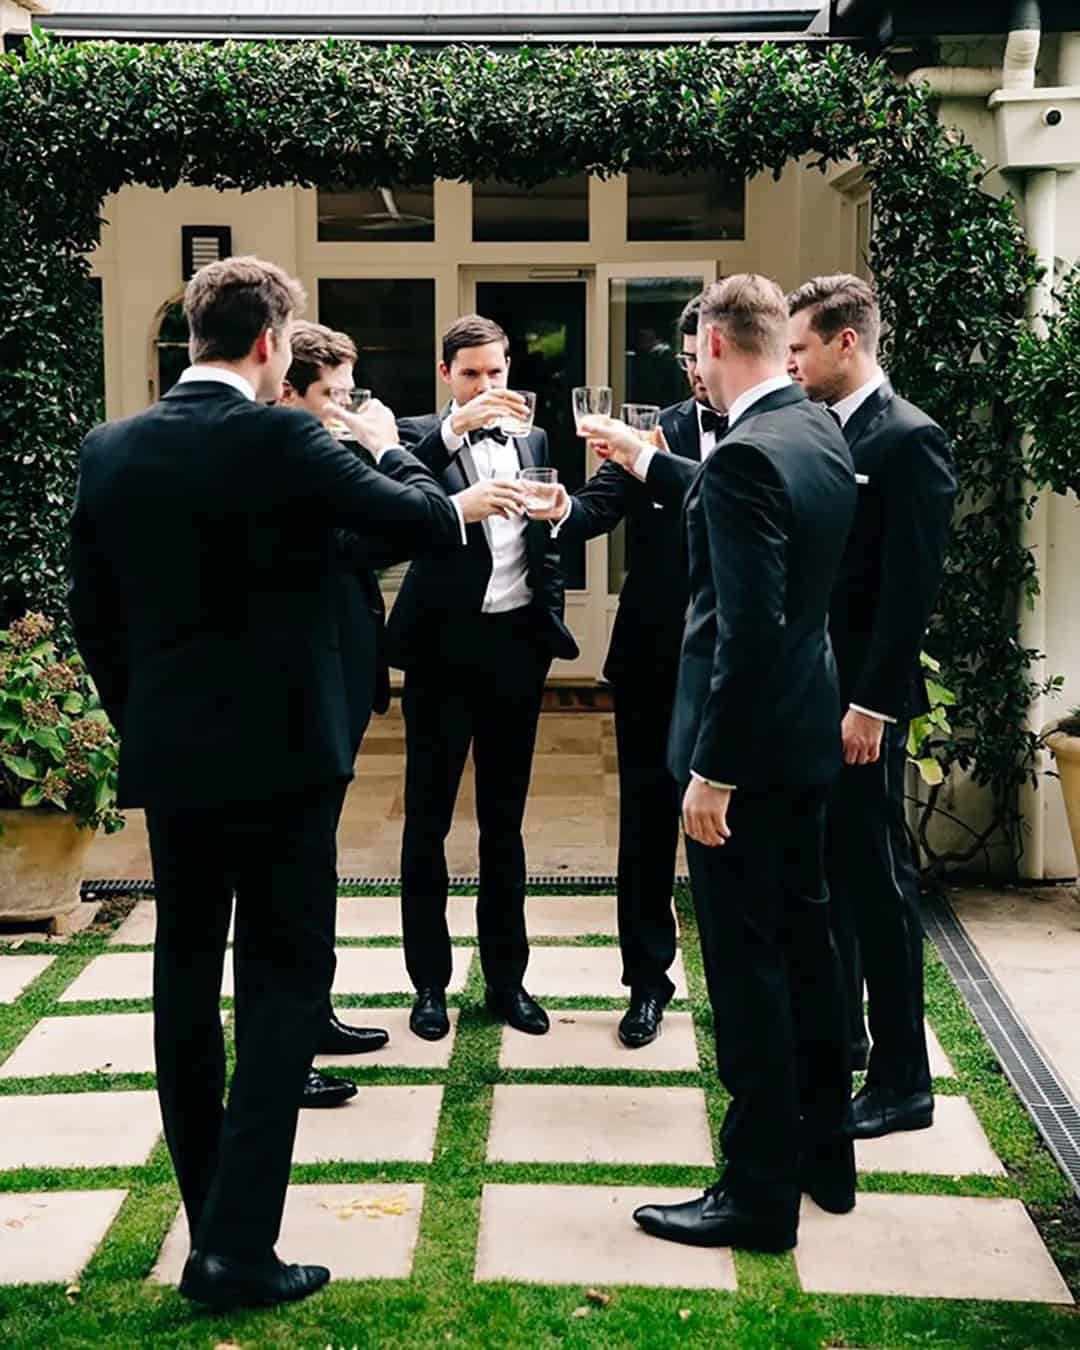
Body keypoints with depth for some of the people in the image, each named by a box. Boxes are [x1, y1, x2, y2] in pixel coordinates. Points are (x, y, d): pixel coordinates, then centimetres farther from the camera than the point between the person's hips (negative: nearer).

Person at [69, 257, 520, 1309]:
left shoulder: (110, 448, 2)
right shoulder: (282, 439, -15)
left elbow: (92, 614, 8)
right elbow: (431, 522, -10)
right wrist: (390, 444, 9)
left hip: (166, 757, 6)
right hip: (278, 752, -5)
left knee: (186, 978, 15)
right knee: (282, 981, 2)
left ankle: (210, 1212, 25)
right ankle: (238, 1246, -3)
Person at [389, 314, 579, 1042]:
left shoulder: (533, 439, 11)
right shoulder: (421, 435, -2)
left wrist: (553, 623, 9)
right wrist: (455, 428, -33)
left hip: (515, 642, 4)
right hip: (443, 644, -4)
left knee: (504, 819, 11)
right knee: (428, 818, 4)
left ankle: (507, 976, 20)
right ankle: (430, 981, 14)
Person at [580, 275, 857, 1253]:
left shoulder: (749, 453, -22)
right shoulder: (820, 432, 6)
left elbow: (750, 626, -26)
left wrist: (713, 769, -22)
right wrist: (646, 460, 32)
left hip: (748, 743, -9)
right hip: (805, 733, 9)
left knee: (747, 963, -1)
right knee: (803, 940, 18)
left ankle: (760, 1192, 10)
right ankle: (824, 1153, 31)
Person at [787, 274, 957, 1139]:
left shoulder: (908, 439, -14)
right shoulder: (824, 433, 11)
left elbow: (912, 587, -19)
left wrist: (872, 704, -20)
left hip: (859, 699, -8)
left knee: (877, 879, -1)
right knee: (826, 870, 17)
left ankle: (904, 1081, 9)